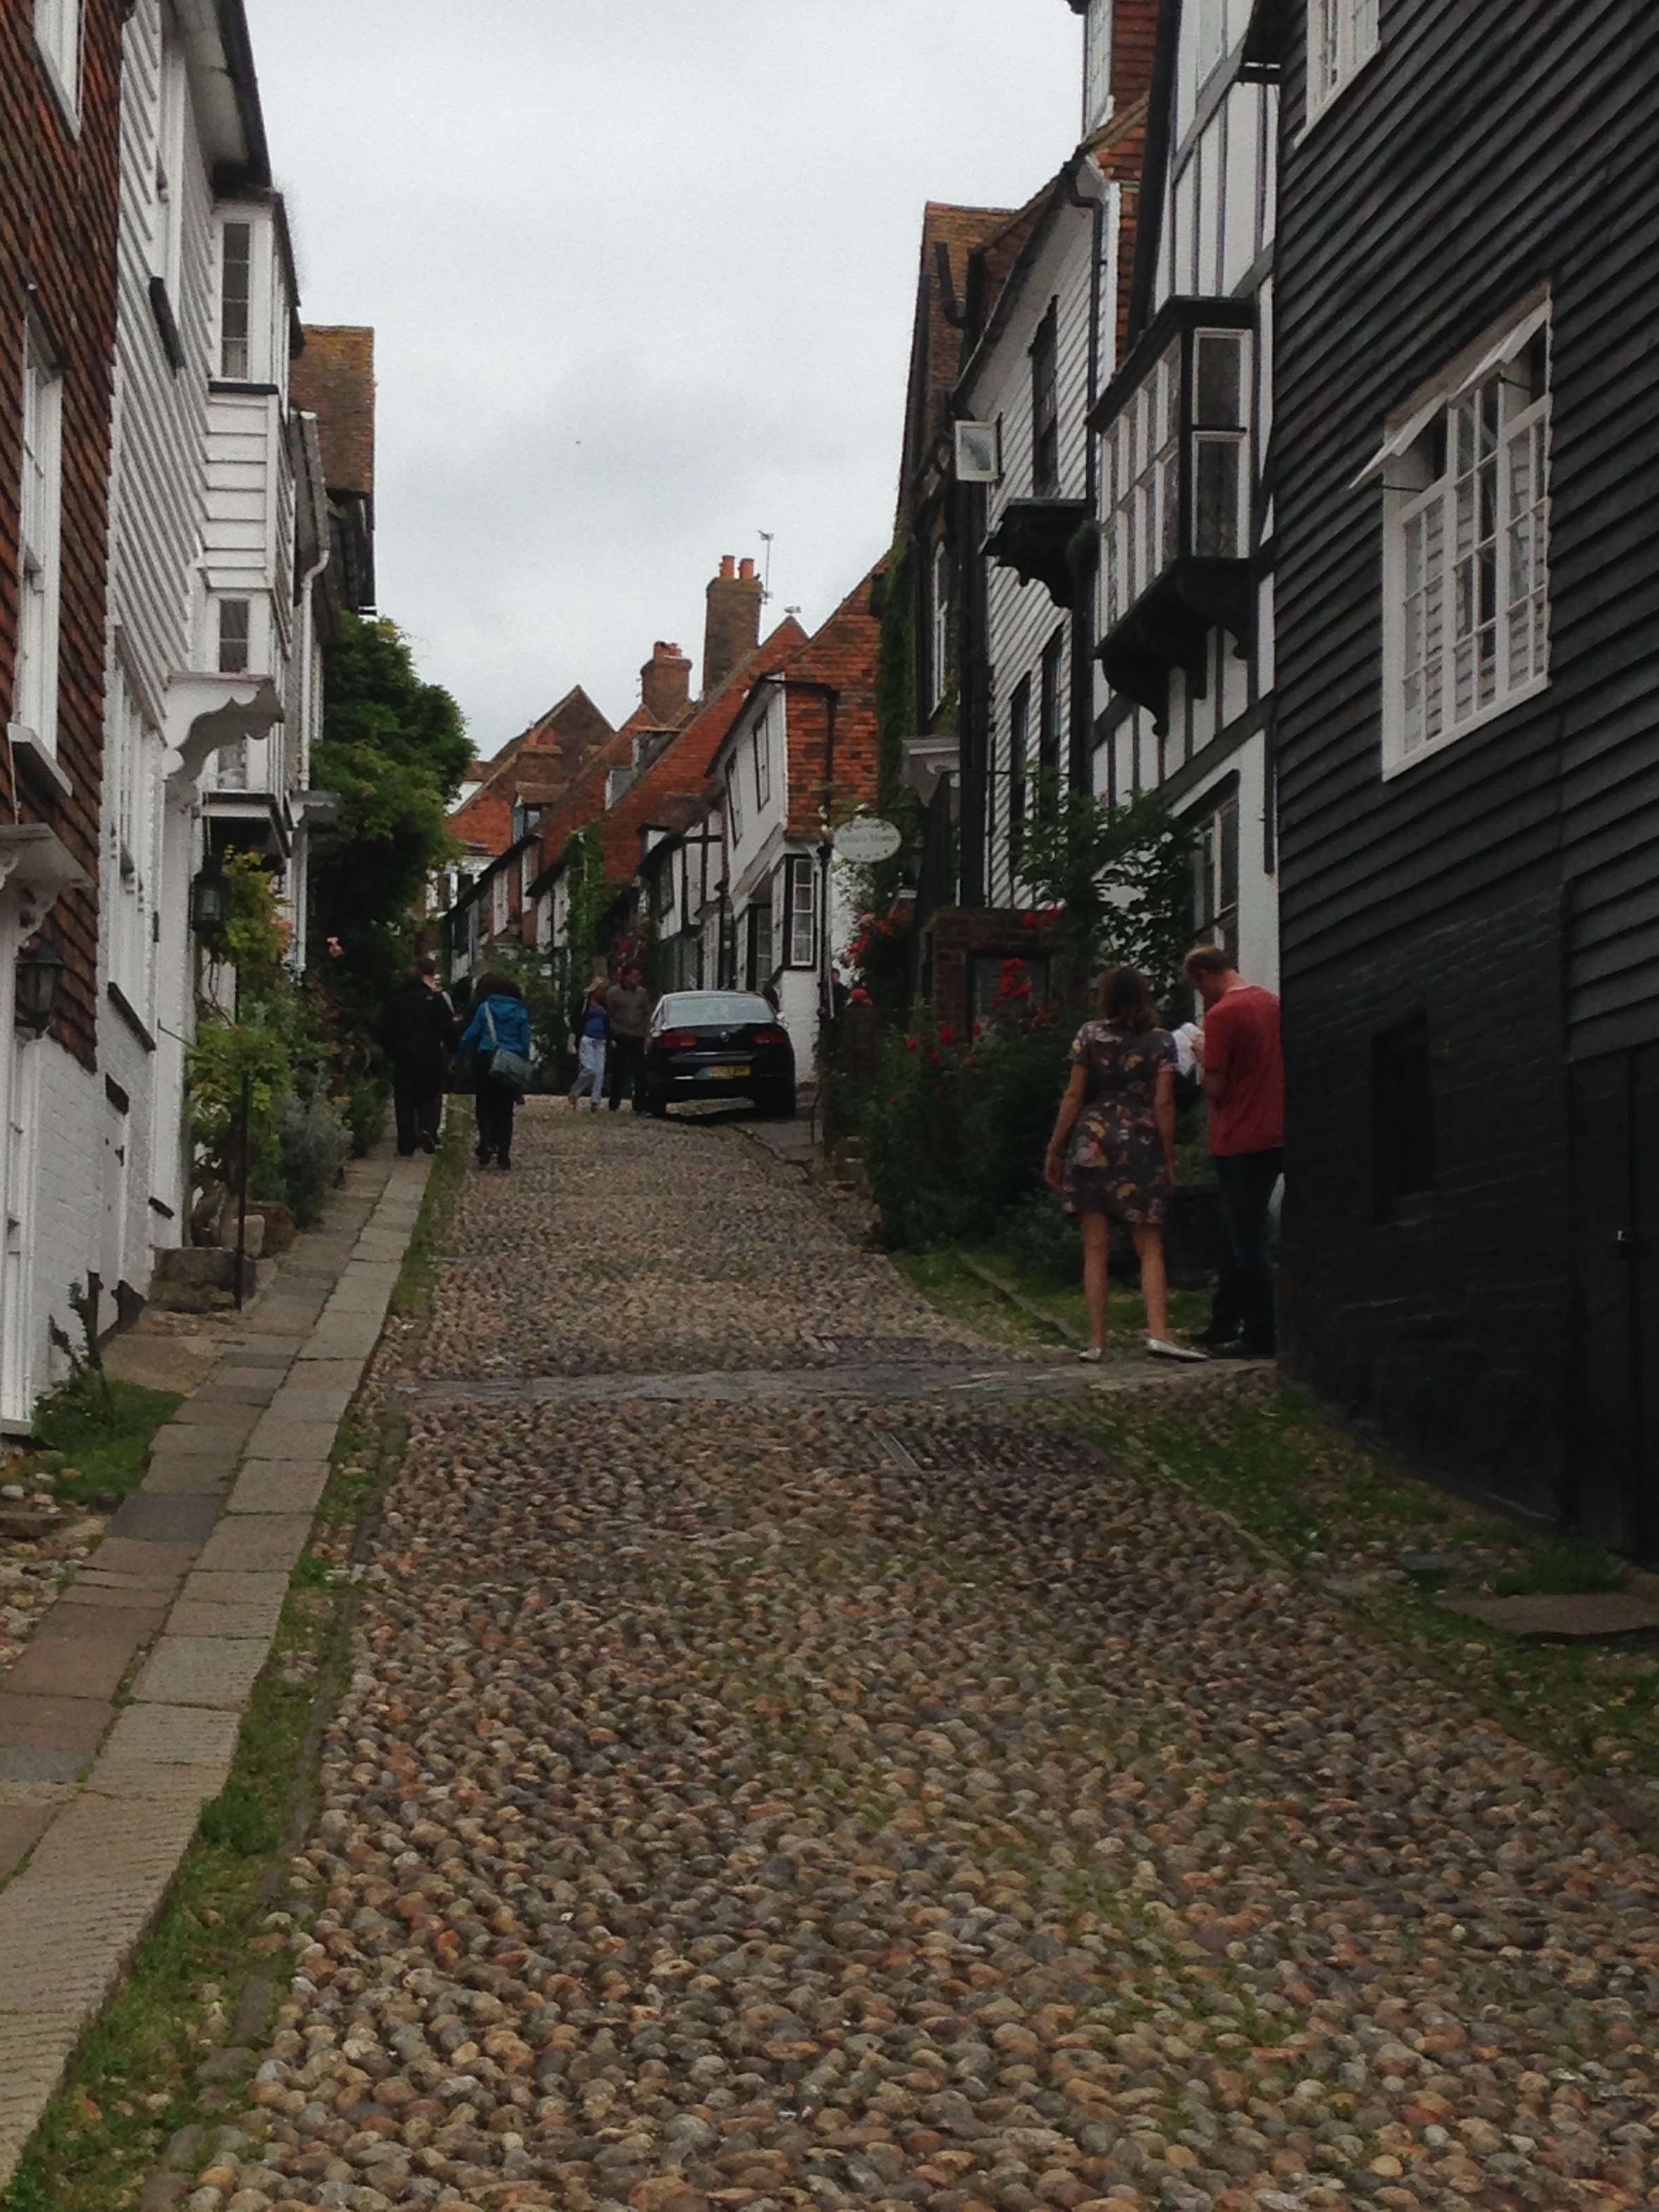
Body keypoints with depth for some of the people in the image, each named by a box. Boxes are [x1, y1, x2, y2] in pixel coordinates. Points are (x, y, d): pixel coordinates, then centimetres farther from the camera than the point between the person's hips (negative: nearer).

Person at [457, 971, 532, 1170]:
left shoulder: (485, 1008, -2)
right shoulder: (520, 1012, 6)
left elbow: (471, 1035, -2)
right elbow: (526, 1042, 5)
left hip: (487, 1061, -2)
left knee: (484, 1106, 8)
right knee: (505, 1110, 8)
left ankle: (487, 1143, -13)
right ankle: (504, 1155, 4)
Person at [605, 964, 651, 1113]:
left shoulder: (642, 993, 8)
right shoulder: (613, 993, -2)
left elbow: (647, 1014, 15)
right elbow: (608, 1016, 0)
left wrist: (644, 1031, 4)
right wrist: (613, 1036, -6)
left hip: (637, 1038, 3)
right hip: (620, 1038, -2)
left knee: (640, 1073, -2)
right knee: (618, 1073, 2)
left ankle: (640, 1106, 0)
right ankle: (614, 1105, 11)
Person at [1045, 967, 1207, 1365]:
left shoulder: (1090, 1035, 3)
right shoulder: (1161, 1041, 3)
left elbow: (1074, 1096, 1)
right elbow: (1163, 1103, -2)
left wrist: (1054, 1150, 6)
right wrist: (1169, 1161, 3)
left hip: (1091, 1144, 0)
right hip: (1142, 1148, 0)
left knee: (1096, 1249, 2)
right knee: (1150, 1247, 2)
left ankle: (1097, 1341, -1)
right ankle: (1158, 1332, -14)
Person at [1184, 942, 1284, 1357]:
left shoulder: (1221, 1015, -16)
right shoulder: (1271, 1003, 9)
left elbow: (1215, 1087, -17)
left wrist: (1203, 1058, 2)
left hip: (1238, 1143, -8)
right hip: (1275, 1135, 8)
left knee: (1247, 1242, -2)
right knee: (1242, 1236, 16)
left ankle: (1260, 1337, 0)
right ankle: (1223, 1327, 24)